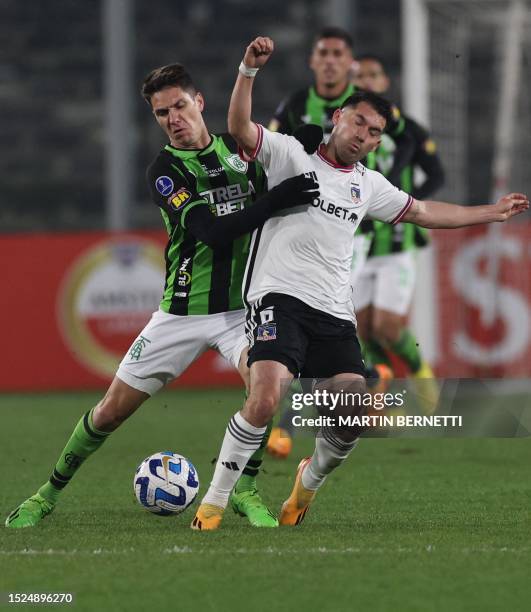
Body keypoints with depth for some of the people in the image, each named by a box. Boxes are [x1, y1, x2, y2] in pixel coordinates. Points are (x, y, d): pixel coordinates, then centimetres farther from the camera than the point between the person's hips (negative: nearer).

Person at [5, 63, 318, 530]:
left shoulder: (239, 149, 3)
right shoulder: (165, 171, -9)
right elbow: (211, 230, -24)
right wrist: (275, 200, -33)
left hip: (240, 305, 2)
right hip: (183, 312, -2)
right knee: (113, 409, 4)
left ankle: (245, 490, -9)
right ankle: (50, 493, 24)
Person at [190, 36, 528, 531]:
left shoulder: (369, 185, 20)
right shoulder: (290, 154, 4)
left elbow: (422, 212, 34)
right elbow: (239, 128, -12)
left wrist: (491, 212, 38)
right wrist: (249, 71, -26)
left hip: (334, 313, 5)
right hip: (279, 298, -5)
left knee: (353, 417, -7)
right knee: (265, 399, -27)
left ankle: (310, 480, 27)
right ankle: (213, 503, -14)